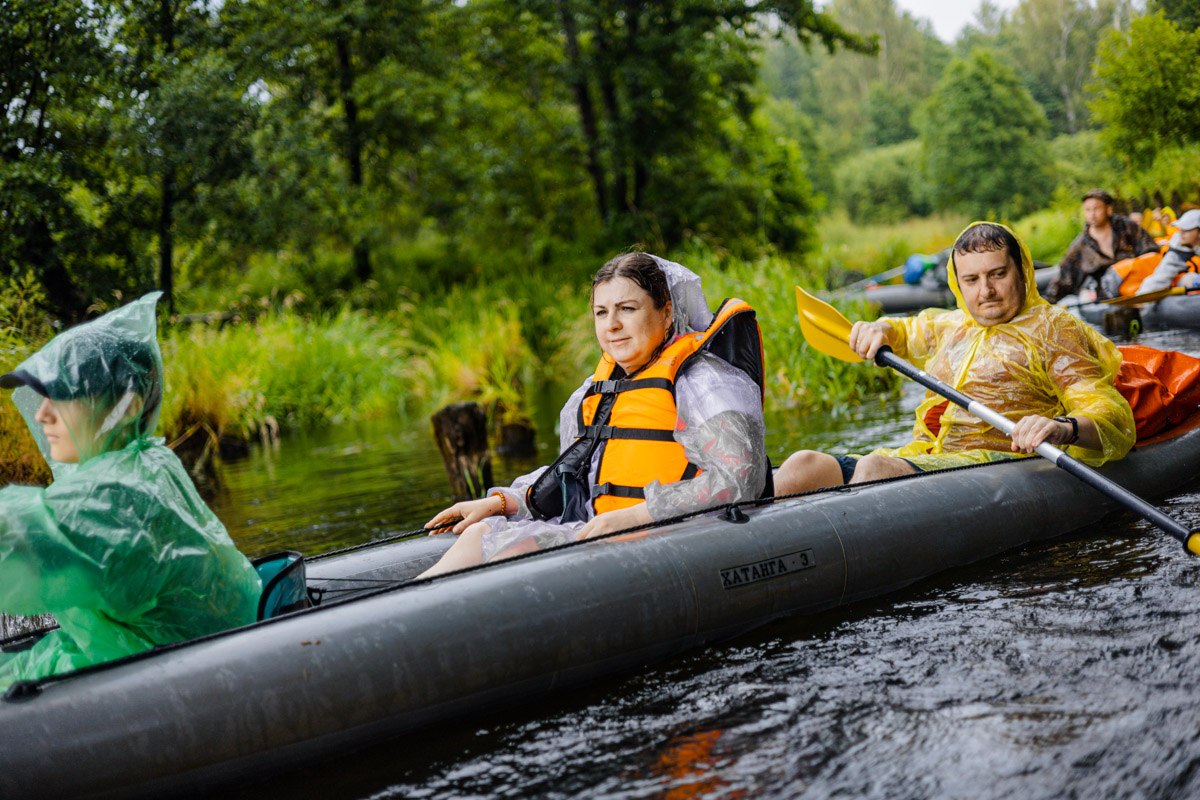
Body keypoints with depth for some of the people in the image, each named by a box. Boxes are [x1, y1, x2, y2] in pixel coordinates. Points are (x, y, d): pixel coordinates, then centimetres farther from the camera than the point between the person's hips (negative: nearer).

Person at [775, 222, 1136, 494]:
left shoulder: (1051, 329, 4)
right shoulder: (948, 326, 25)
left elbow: (1116, 417, -7)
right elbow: (904, 332, 49)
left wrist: (1066, 428, -31)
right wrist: (877, 330, 22)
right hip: (917, 460, 7)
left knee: (875, 468, -35)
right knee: (805, 465, -19)